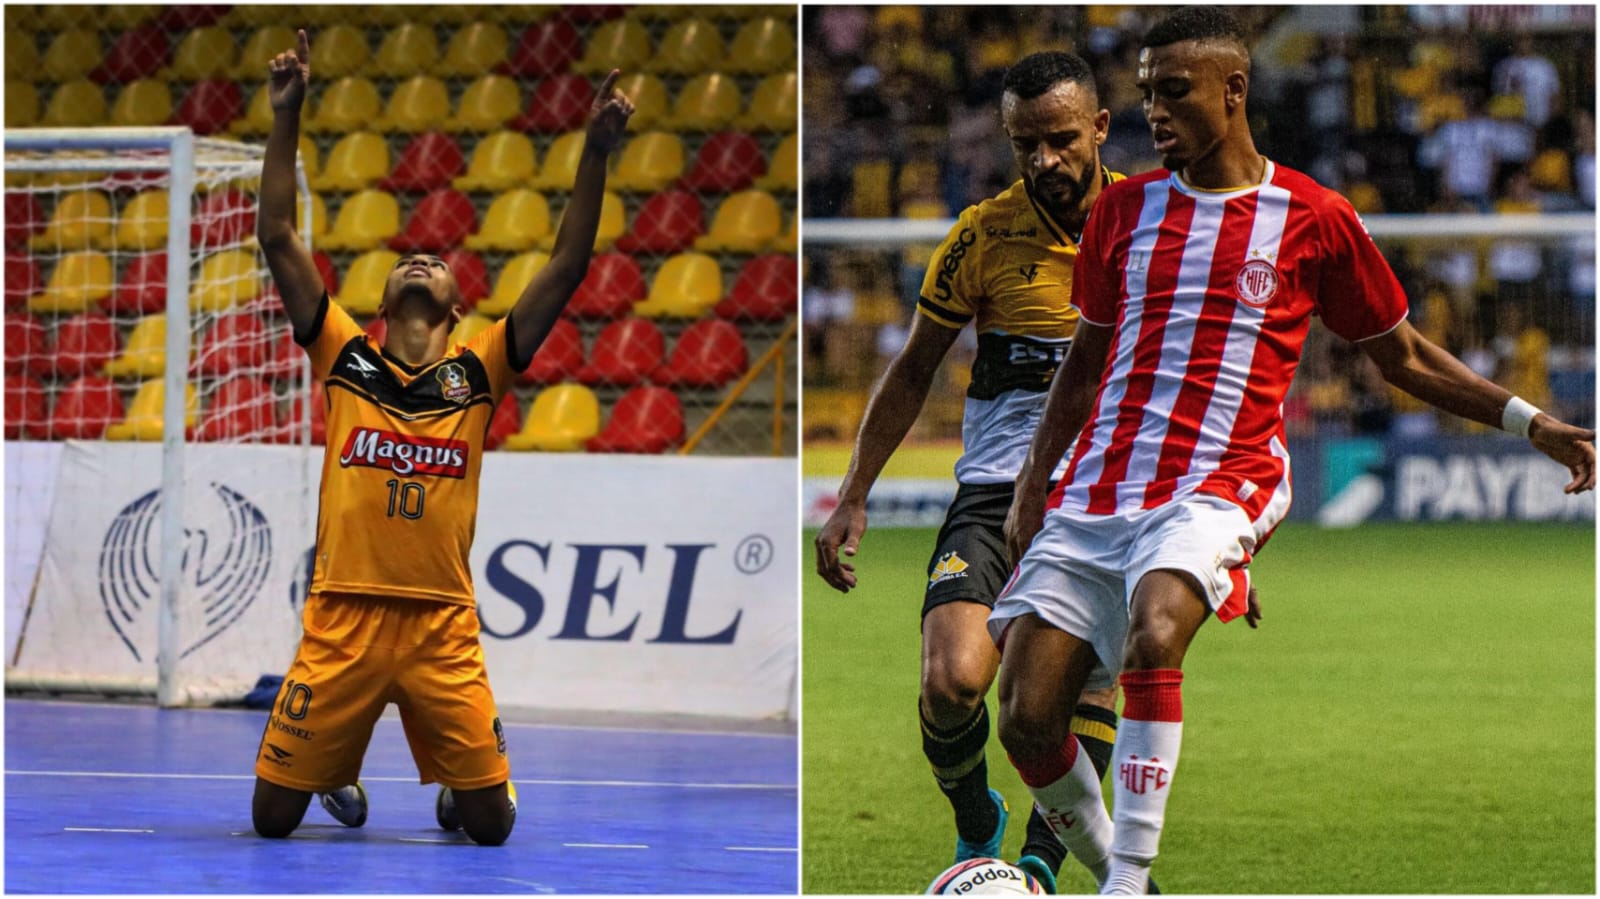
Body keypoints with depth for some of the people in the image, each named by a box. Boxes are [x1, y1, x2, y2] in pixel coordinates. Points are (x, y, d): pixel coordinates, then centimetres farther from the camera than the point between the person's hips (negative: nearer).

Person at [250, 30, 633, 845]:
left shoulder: (477, 372, 9)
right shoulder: (344, 358, 8)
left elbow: (567, 267, 6)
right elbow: (278, 238, 6)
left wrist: (596, 152, -1)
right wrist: (285, 116, 1)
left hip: (443, 625, 0)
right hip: (342, 618, 0)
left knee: (489, 824, -2)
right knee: (274, 815, 1)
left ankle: (459, 787, 34)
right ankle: (339, 772, 36)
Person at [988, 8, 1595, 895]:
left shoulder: (1313, 220, 3)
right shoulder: (1124, 209, 12)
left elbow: (1403, 357, 14)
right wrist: (1033, 481, 15)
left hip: (1215, 488, -4)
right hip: (1094, 492, 4)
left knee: (1154, 632, -35)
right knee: (1025, 717, -8)